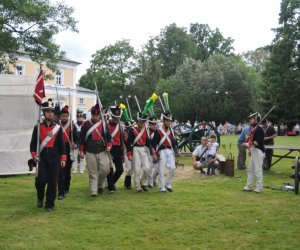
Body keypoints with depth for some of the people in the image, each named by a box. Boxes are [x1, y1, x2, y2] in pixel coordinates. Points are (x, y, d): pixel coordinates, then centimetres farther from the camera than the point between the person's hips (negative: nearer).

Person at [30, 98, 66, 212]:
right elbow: (33, 143, 4)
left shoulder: (58, 127, 5)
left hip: (54, 158, 1)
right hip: (41, 158, -1)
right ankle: (40, 198, 22)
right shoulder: (38, 127, 4)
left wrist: (63, 158, 1)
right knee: (40, 180, -8)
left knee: (52, 182, 0)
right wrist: (34, 154, -13)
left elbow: (62, 144, 7)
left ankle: (50, 204, 13)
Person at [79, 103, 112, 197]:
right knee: (93, 172, 0)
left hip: (103, 151, 1)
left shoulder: (104, 123, 6)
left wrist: (109, 146, -5)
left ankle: (100, 184, 19)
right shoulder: (86, 124, 1)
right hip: (90, 152, -1)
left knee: (105, 169, -8)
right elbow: (82, 138, 4)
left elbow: (109, 136, 11)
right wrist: (81, 151, 2)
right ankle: (93, 191, 4)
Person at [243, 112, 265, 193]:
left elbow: (259, 142, -23)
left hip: (258, 151, -10)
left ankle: (259, 188, 5)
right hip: (253, 151, 10)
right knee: (250, 169, 14)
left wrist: (249, 144, -21)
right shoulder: (253, 128, 13)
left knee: (258, 170, -4)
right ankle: (249, 186, 22)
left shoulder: (259, 129, -16)